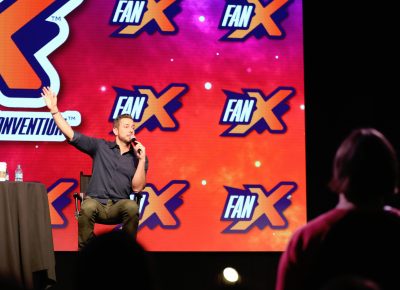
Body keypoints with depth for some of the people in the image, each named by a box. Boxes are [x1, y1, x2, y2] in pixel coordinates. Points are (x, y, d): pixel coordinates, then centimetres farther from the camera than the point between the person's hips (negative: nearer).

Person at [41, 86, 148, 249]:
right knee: (88, 207, -37)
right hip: (96, 201, -1)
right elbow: (71, 135, 6)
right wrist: (54, 109, -1)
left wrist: (142, 159, -7)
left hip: (119, 206, 1)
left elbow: (137, 188, 1)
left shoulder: (138, 157, 12)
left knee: (132, 207, -35)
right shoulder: (101, 147, 11)